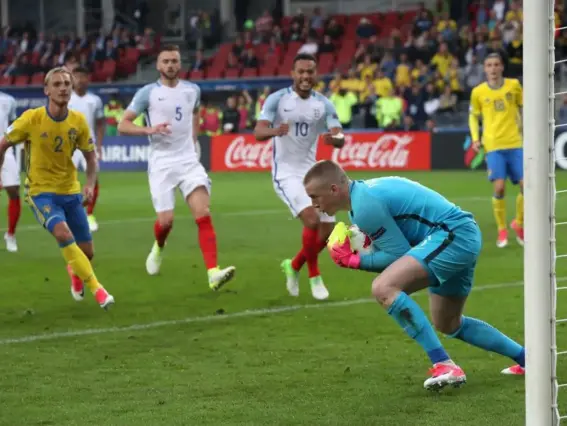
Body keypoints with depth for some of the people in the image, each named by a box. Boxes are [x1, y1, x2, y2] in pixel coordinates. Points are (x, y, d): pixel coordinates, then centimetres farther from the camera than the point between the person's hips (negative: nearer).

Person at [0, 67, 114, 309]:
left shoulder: (78, 121, -7)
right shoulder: (31, 119, -15)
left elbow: (91, 158, 5)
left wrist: (90, 184, -12)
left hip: (70, 191, 4)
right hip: (40, 192, -4)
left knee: (87, 252, 6)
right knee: (63, 234, -30)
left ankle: (77, 274, 45)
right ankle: (97, 289, -24)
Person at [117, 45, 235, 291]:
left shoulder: (192, 90, 8)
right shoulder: (148, 93, -3)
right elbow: (123, 125, -4)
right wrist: (149, 130, -21)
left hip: (189, 161, 2)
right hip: (161, 164, -2)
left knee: (204, 215, -15)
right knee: (166, 221, -4)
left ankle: (213, 273, -23)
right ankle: (158, 248, 34)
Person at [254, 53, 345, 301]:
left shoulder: (324, 105, 1)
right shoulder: (277, 99, -9)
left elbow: (340, 137, -8)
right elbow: (258, 132, -20)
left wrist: (336, 138, -33)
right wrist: (275, 131, -43)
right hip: (286, 173, -5)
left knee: (327, 231, 4)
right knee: (312, 220, -23)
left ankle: (294, 266, 29)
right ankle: (314, 276, -5)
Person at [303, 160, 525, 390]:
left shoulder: (364, 206, -17)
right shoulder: (366, 191, 14)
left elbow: (399, 254, -14)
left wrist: (353, 261, -6)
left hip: (453, 236, -11)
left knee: (384, 288, -23)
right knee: (448, 324, 25)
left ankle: (445, 366, -23)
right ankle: (526, 357, 34)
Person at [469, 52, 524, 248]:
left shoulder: (514, 85, 3)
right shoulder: (478, 92, 2)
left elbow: (523, 109, 16)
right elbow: (473, 117, 13)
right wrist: (475, 138, -1)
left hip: (515, 144, 1)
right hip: (493, 146, -1)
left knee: (527, 186, -5)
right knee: (499, 187, -13)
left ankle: (519, 224, 20)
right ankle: (502, 230, 6)